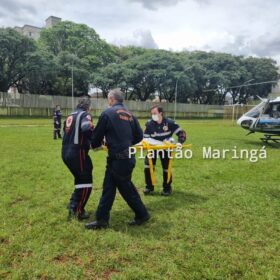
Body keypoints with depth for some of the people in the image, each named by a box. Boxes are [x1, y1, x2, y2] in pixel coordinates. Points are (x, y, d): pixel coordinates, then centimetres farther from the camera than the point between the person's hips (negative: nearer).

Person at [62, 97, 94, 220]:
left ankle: (73, 207, 24)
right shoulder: (84, 114, -6)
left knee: (79, 180, 22)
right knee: (86, 183, 5)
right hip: (77, 153, -8)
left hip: (66, 152, 8)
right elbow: (86, 128, -28)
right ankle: (78, 211, 10)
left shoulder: (70, 116, 19)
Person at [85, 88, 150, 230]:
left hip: (118, 159, -8)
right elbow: (139, 136, 10)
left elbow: (97, 135, -4)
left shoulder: (107, 113, -10)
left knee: (127, 189, 9)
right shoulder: (130, 115, 9)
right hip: (127, 156, 8)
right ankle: (102, 219, 23)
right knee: (108, 187, 14)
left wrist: (94, 145, 19)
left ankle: (142, 214, 25)